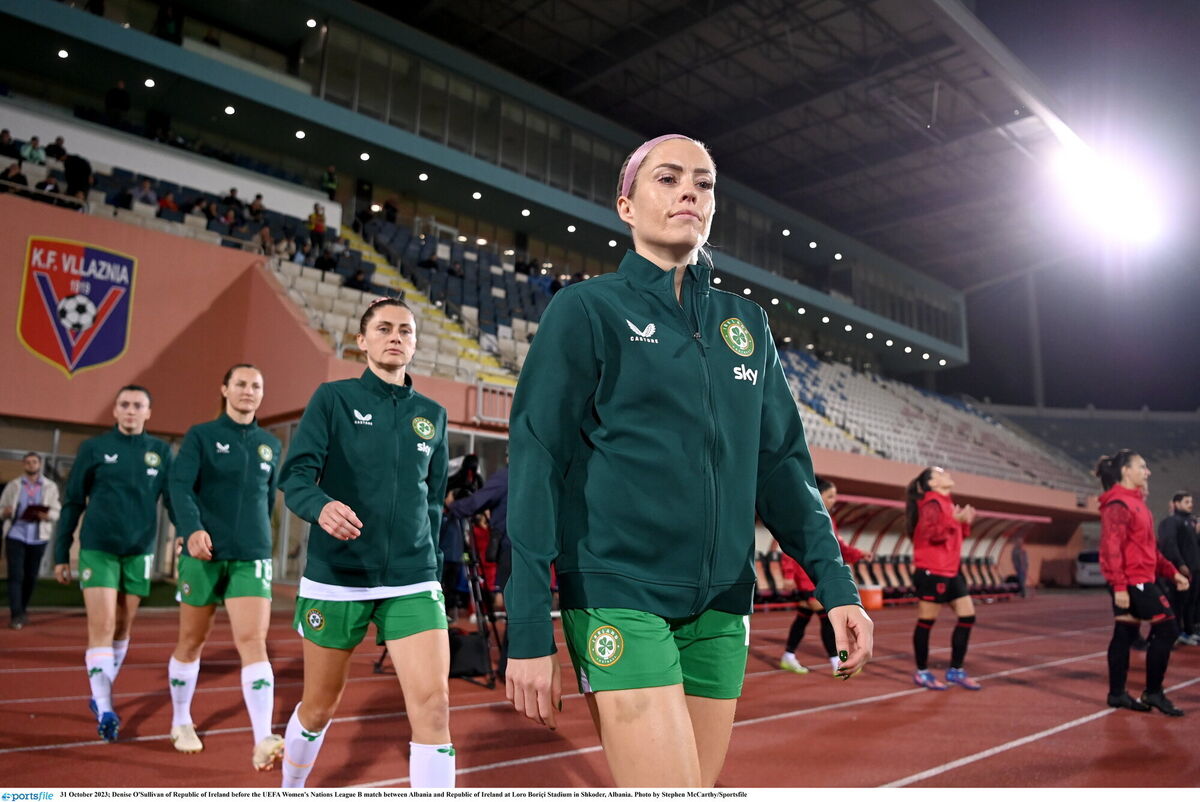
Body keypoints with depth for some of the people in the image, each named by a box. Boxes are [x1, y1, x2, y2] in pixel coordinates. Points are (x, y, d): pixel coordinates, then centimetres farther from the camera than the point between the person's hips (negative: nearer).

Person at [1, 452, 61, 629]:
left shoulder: (50, 487, 8)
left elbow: (57, 512, 5)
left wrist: (47, 515, -17)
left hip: (38, 538, 1)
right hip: (15, 535, -1)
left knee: (31, 576, 7)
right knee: (16, 575, -9)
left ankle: (21, 612, 22)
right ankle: (16, 615, -9)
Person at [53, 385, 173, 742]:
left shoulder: (160, 452, 3)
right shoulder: (94, 448, 0)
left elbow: (174, 499, 3)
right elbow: (72, 503, 4)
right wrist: (61, 554, 3)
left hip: (139, 552, 2)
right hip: (97, 549, -2)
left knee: (122, 628, 11)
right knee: (101, 626, -8)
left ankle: (102, 694, 28)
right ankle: (104, 709, -4)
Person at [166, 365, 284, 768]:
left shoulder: (271, 444, 10)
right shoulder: (201, 435, 0)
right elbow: (180, 486, -13)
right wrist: (193, 529, -30)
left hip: (252, 557, 1)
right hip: (204, 553, -1)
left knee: (253, 641, -11)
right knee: (192, 641, 12)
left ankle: (263, 741, -16)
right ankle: (181, 722, 34)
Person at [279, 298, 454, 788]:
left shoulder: (432, 415, 9)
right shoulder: (333, 398, -1)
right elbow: (295, 476, -9)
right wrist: (321, 506, -30)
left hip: (412, 583, 2)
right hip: (335, 578, -1)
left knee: (433, 703, -14)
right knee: (319, 707, 16)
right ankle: (290, 788, 45)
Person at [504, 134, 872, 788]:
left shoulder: (746, 323, 13)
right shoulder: (586, 309, -2)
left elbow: (780, 462, 15)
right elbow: (536, 464, -7)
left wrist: (836, 583, 6)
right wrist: (529, 632, -12)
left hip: (720, 605, 5)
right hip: (619, 593, -5)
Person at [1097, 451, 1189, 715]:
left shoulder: (1135, 502, 16)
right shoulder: (1118, 504, -14)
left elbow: (1149, 547, 22)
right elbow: (1112, 547, -20)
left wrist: (1172, 572, 16)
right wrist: (1119, 586, -24)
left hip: (1139, 580, 9)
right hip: (1131, 581, -9)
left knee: (1125, 634, 10)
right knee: (1167, 629, -5)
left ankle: (1117, 694, 16)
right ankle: (1153, 692, 5)